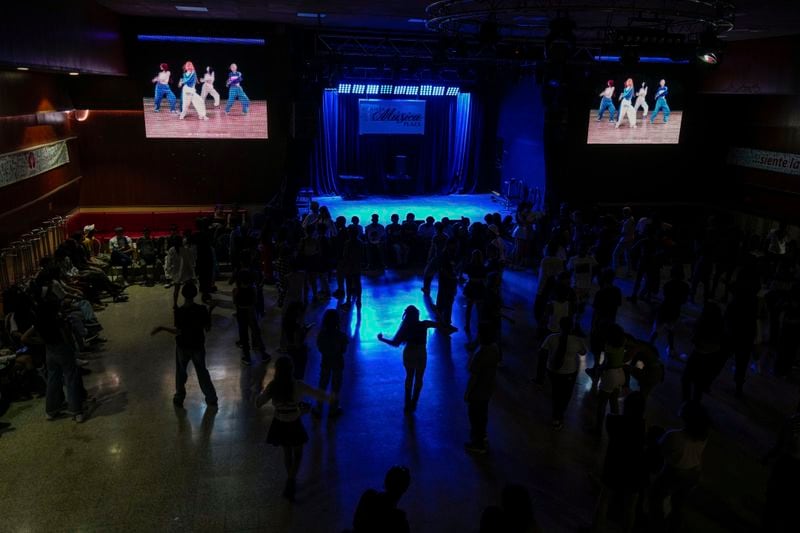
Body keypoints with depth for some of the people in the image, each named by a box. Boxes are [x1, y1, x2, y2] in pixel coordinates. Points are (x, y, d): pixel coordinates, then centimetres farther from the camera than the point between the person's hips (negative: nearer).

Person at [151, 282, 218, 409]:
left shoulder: (179, 311, -21)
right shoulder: (202, 309, -14)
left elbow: (178, 331, -20)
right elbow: (208, 328, -6)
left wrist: (161, 328, -11)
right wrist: (209, 313, 9)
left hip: (183, 346, -2)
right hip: (198, 346, 2)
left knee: (181, 373, 19)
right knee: (202, 372, 17)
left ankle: (179, 399, 32)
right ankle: (212, 400, 22)